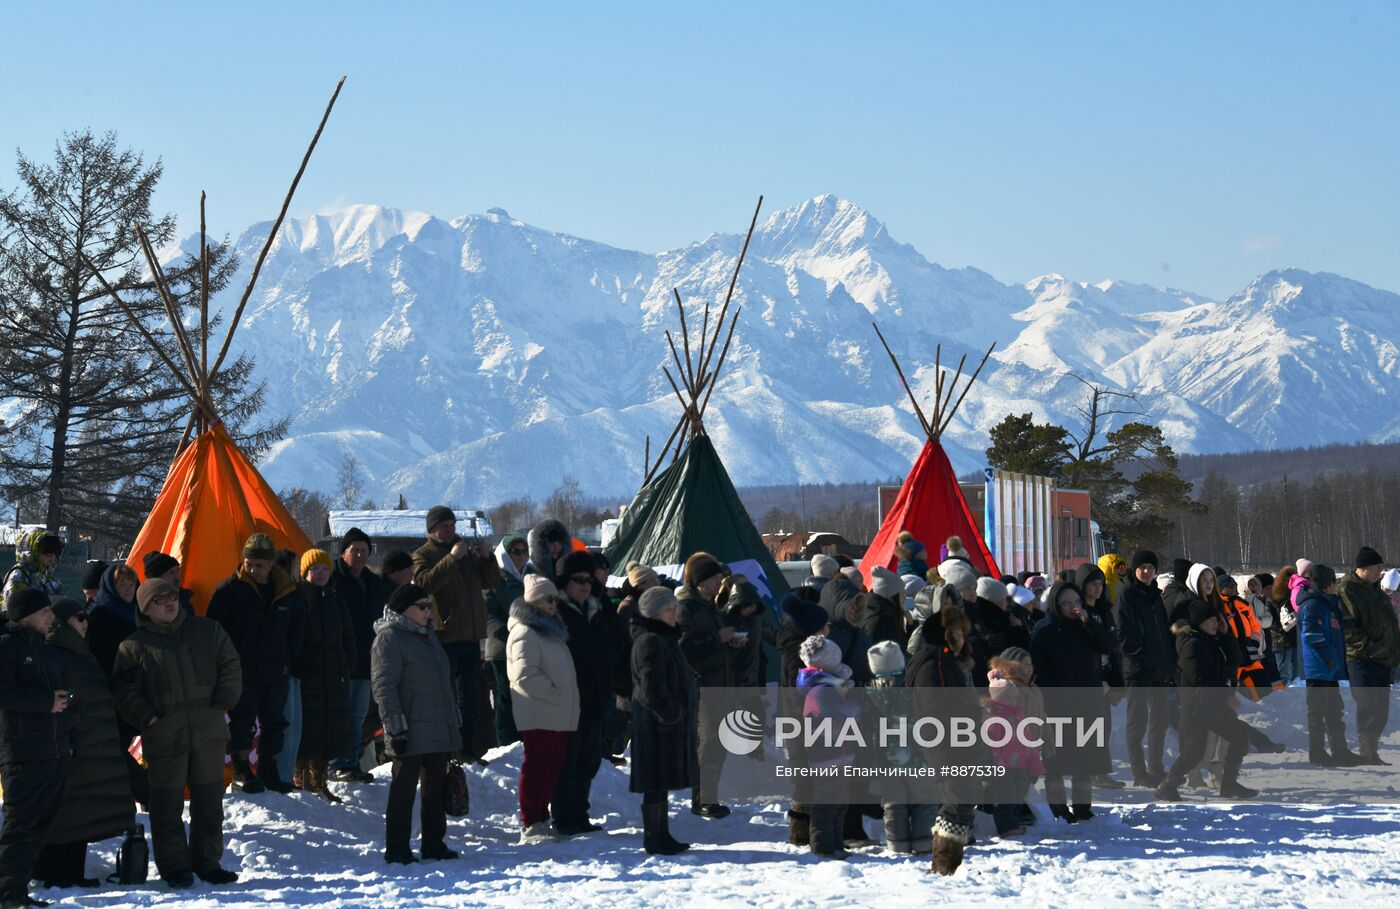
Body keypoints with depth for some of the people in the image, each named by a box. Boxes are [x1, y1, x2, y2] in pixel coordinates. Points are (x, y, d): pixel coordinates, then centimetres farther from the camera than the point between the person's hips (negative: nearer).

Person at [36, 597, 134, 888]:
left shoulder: (80, 654, 20)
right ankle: (56, 873, 0)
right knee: (64, 812, -5)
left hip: (94, 752, 9)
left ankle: (72, 872, 17)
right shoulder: (52, 654, -10)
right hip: (71, 749, -9)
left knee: (80, 814, 12)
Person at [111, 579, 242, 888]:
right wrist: (148, 719, -11)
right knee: (168, 804, 1)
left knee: (210, 801, 9)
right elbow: (125, 692, 1)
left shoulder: (207, 631, 8)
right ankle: (174, 865, 12)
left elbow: (231, 666, 12)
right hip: (164, 737, -2)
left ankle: (207, 861, 21)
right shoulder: (133, 646, 0)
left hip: (209, 732, 3)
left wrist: (224, 703, -1)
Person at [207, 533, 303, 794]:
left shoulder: (288, 592, 2)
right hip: (241, 672, -4)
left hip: (276, 673, 4)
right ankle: (241, 771, 9)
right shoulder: (229, 590, -8)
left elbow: (295, 630, 15)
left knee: (274, 723, 11)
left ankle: (269, 771, 23)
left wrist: (288, 659, 7)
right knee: (242, 722, 0)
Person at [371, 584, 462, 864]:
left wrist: (455, 722, 22)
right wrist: (396, 728, -20)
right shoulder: (389, 638, -8)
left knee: (436, 786, 11)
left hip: (439, 730, 8)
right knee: (404, 789, -4)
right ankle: (397, 849, 0)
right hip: (411, 733, -8)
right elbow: (384, 686, -15)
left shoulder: (428, 636, 19)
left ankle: (433, 843, 19)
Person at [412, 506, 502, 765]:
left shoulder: (467, 551, 16)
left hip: (471, 634, 6)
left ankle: (466, 747, 17)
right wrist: (451, 558, -24)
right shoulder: (423, 555, 0)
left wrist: (487, 558, -3)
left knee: (469, 694, 11)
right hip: (444, 634, -6)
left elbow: (492, 582, 15)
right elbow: (426, 582, -20)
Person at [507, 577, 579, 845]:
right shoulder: (525, 633, -11)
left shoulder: (551, 631, 20)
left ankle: (540, 819, 19)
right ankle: (530, 826, -5)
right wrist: (555, 694, -18)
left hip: (558, 717, 9)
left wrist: (565, 697, 16)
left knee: (551, 769, 11)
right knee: (536, 769, -7)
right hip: (538, 717, -9)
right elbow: (525, 675, -21)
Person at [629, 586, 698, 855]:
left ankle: (661, 835, 22)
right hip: (657, 723, -10)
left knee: (662, 782, 15)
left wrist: (685, 709, 16)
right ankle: (654, 838, 1)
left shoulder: (666, 638, 17)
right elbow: (652, 688, -23)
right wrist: (672, 712, -17)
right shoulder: (650, 641, -16)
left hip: (672, 722, 10)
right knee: (656, 783, -4)